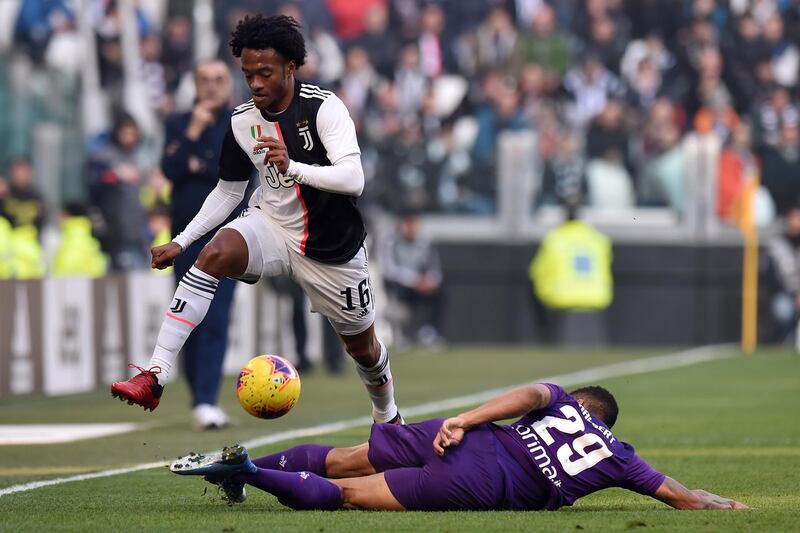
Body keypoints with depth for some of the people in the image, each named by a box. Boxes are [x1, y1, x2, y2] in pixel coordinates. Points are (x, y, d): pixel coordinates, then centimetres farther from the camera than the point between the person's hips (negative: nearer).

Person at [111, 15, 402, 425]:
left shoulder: (324, 107, -19)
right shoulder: (242, 121, -4)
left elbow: (354, 180, -29)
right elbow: (228, 191, 9)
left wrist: (293, 167, -43)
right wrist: (181, 241, 1)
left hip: (330, 246, -2)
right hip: (271, 226, 2)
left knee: (363, 347, 11)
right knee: (214, 254, -29)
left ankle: (388, 417, 46)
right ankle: (154, 377, -36)